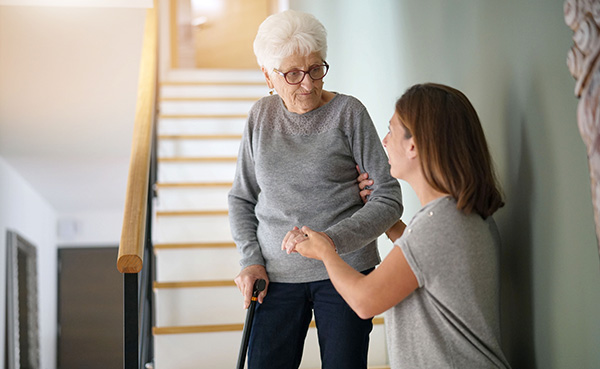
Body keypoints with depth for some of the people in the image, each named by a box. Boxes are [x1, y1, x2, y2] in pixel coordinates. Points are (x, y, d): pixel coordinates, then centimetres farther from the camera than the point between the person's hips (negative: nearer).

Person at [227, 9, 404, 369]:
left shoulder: (348, 112, -5)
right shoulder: (261, 115, 5)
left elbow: (388, 198, -8)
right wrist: (251, 260, 1)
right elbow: (241, 198, 13)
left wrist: (331, 239, -21)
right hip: (277, 274, 3)